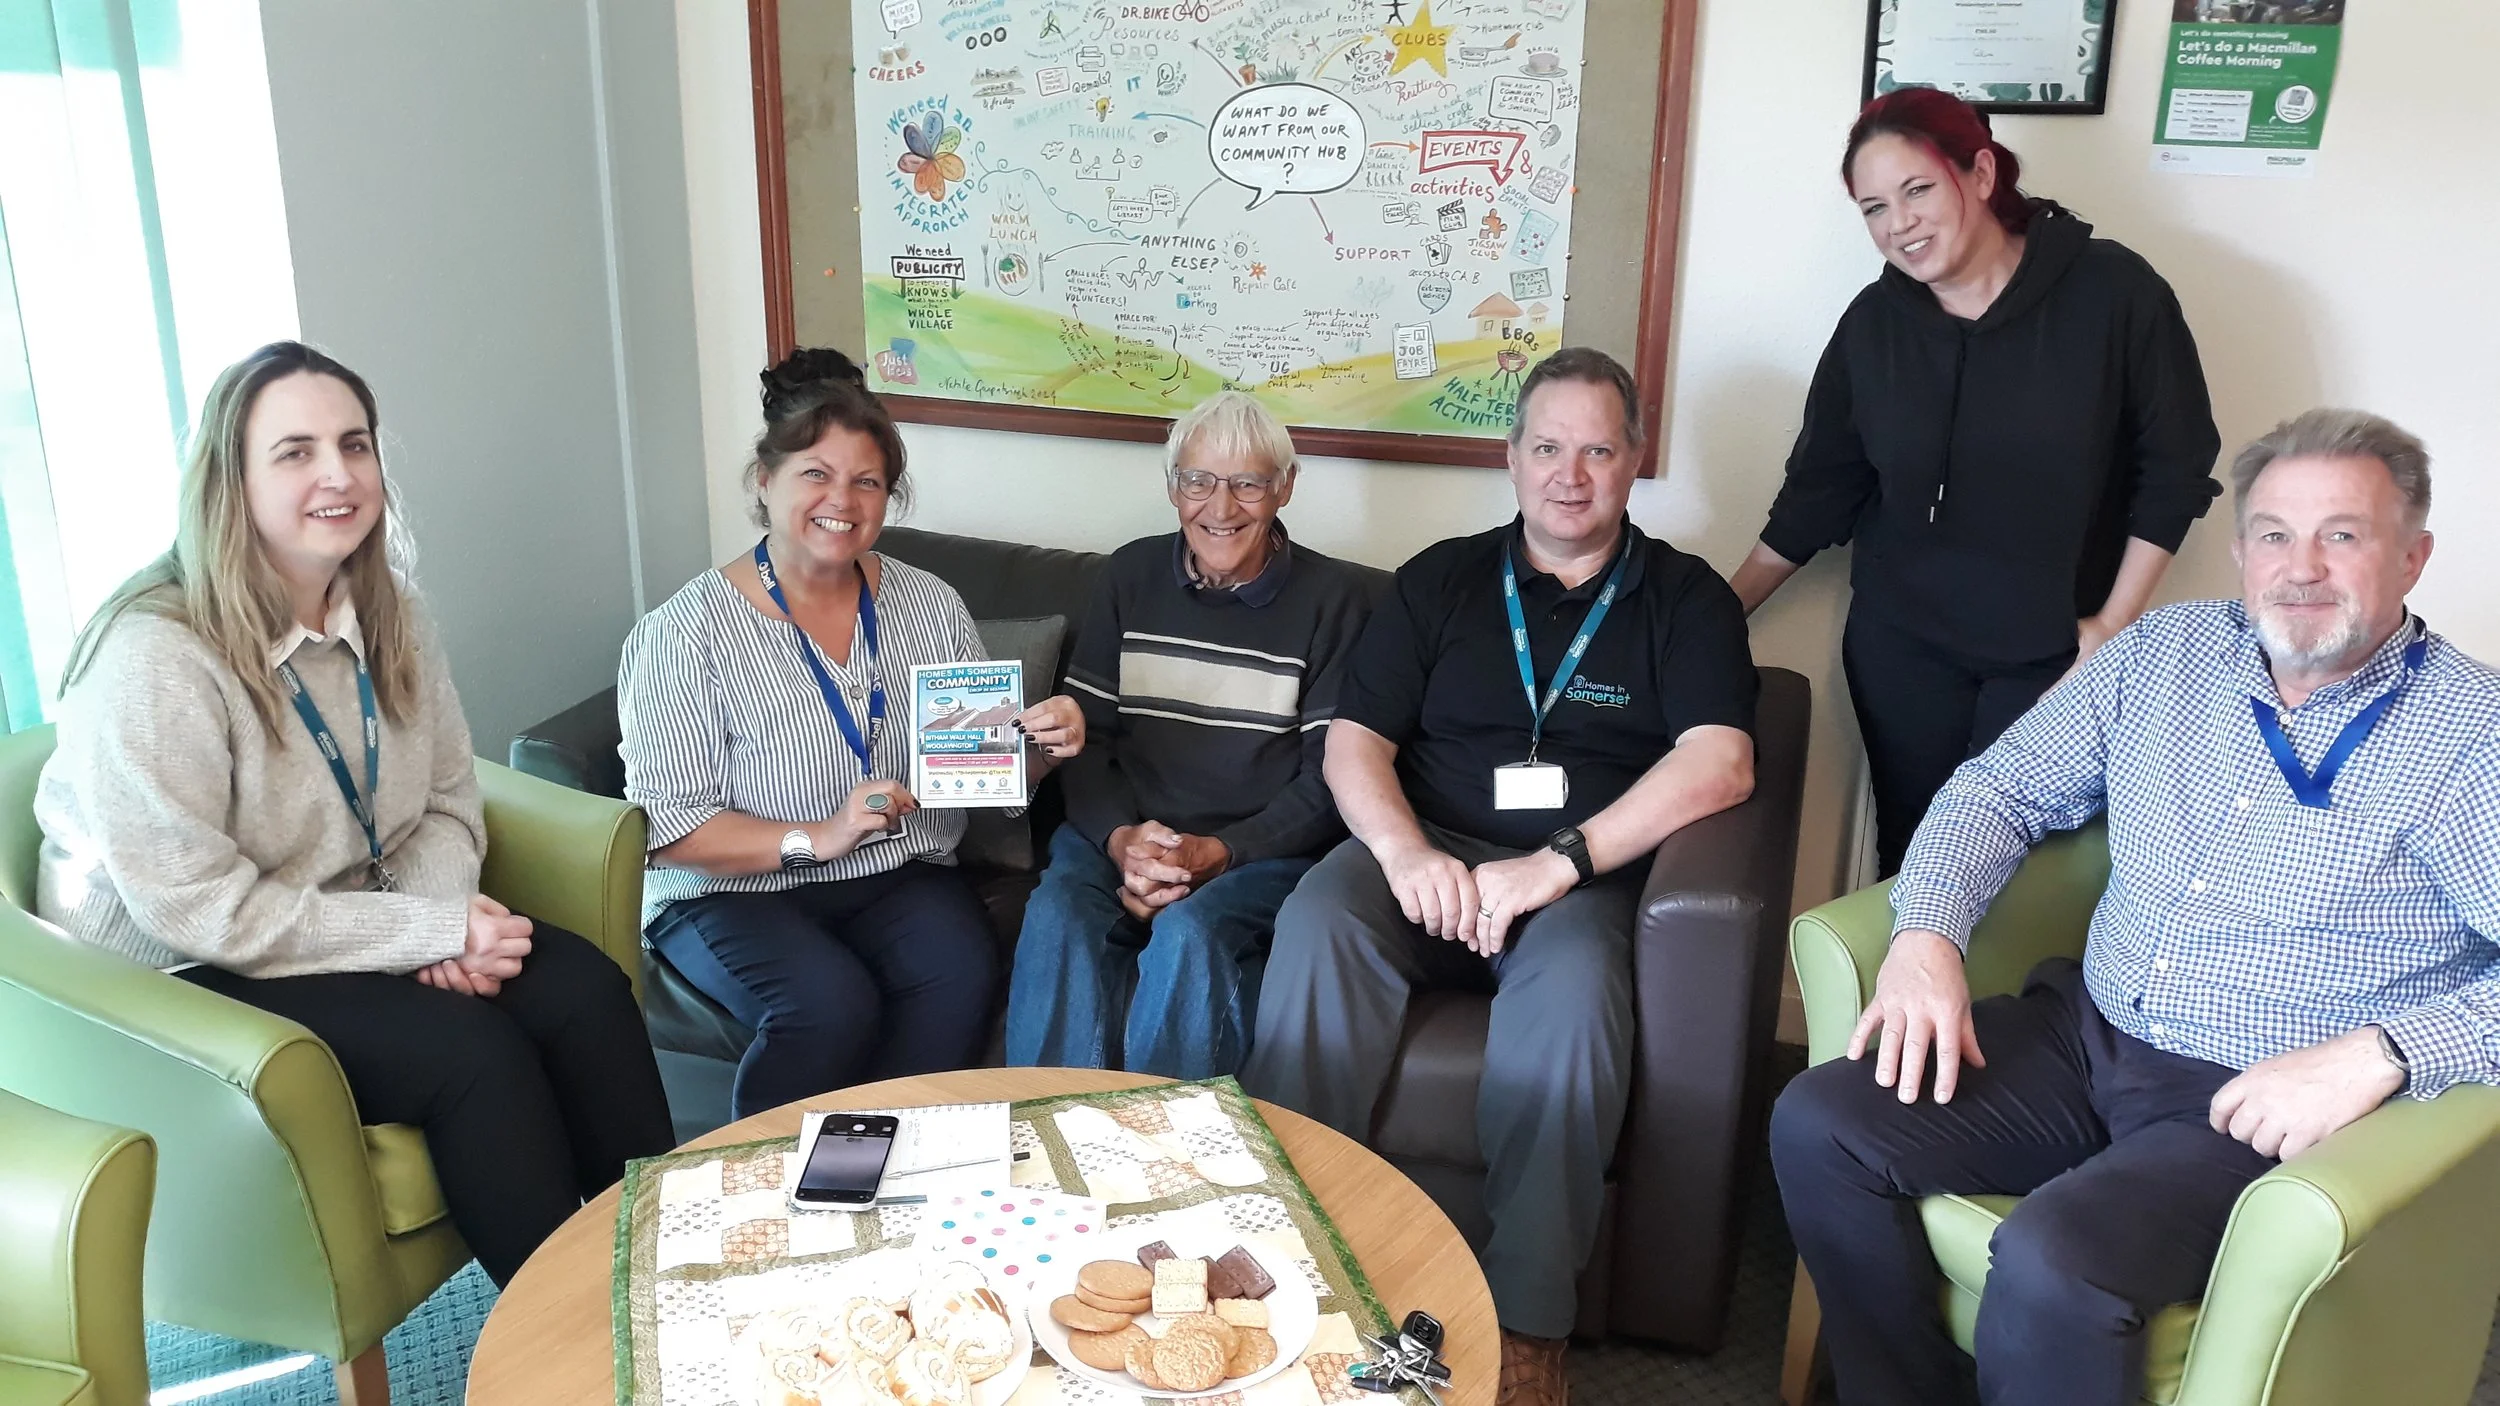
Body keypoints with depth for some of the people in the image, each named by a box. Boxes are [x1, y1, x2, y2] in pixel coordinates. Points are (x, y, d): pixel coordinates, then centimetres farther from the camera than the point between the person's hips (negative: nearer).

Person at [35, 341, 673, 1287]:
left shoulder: (387, 619, 0)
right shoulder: (154, 659, -22)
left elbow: (449, 800, 6)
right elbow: (199, 909, -24)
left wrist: (445, 911, -16)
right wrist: (435, 931, -24)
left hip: (364, 935, 6)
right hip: (185, 986, -6)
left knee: (583, 987, -17)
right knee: (470, 1047, -26)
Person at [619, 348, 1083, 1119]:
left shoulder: (930, 605, 6)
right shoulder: (688, 631, -7)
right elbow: (667, 829, -11)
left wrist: (1042, 746, -10)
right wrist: (817, 837, -21)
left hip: (903, 879, 3)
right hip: (735, 892, -3)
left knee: (963, 973, -28)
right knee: (831, 1002, -32)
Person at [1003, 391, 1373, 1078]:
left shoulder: (1332, 598, 2)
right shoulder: (1131, 576, 12)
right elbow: (1083, 733, 9)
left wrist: (1217, 854, -15)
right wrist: (1121, 839, -11)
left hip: (1264, 853, -2)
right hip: (1120, 835, 3)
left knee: (1189, 931, -34)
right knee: (1056, 916, -30)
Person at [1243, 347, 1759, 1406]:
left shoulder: (1686, 598, 10)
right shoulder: (1441, 580, 16)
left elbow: (1720, 764, -6)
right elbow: (1353, 741, 9)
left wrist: (1558, 862, -18)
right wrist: (1405, 851, -13)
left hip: (1582, 875, -2)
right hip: (1425, 854, 2)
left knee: (1572, 985, -35)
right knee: (1317, 925, -30)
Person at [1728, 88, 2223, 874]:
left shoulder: (2111, 292, -9)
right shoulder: (1872, 323, 0)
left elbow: (2176, 465, -3)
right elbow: (1820, 485, 7)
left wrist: (2114, 621, -6)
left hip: (2051, 653, -2)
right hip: (1899, 647, 3)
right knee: (1910, 852, 5)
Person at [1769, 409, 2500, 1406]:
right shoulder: (2165, 652, 8)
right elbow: (2001, 789, 12)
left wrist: (2377, 1056, -26)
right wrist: (1926, 936, -6)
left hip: (2271, 1107, -5)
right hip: (2089, 1036, 6)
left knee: (2051, 1264, -32)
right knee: (1817, 1128, -11)